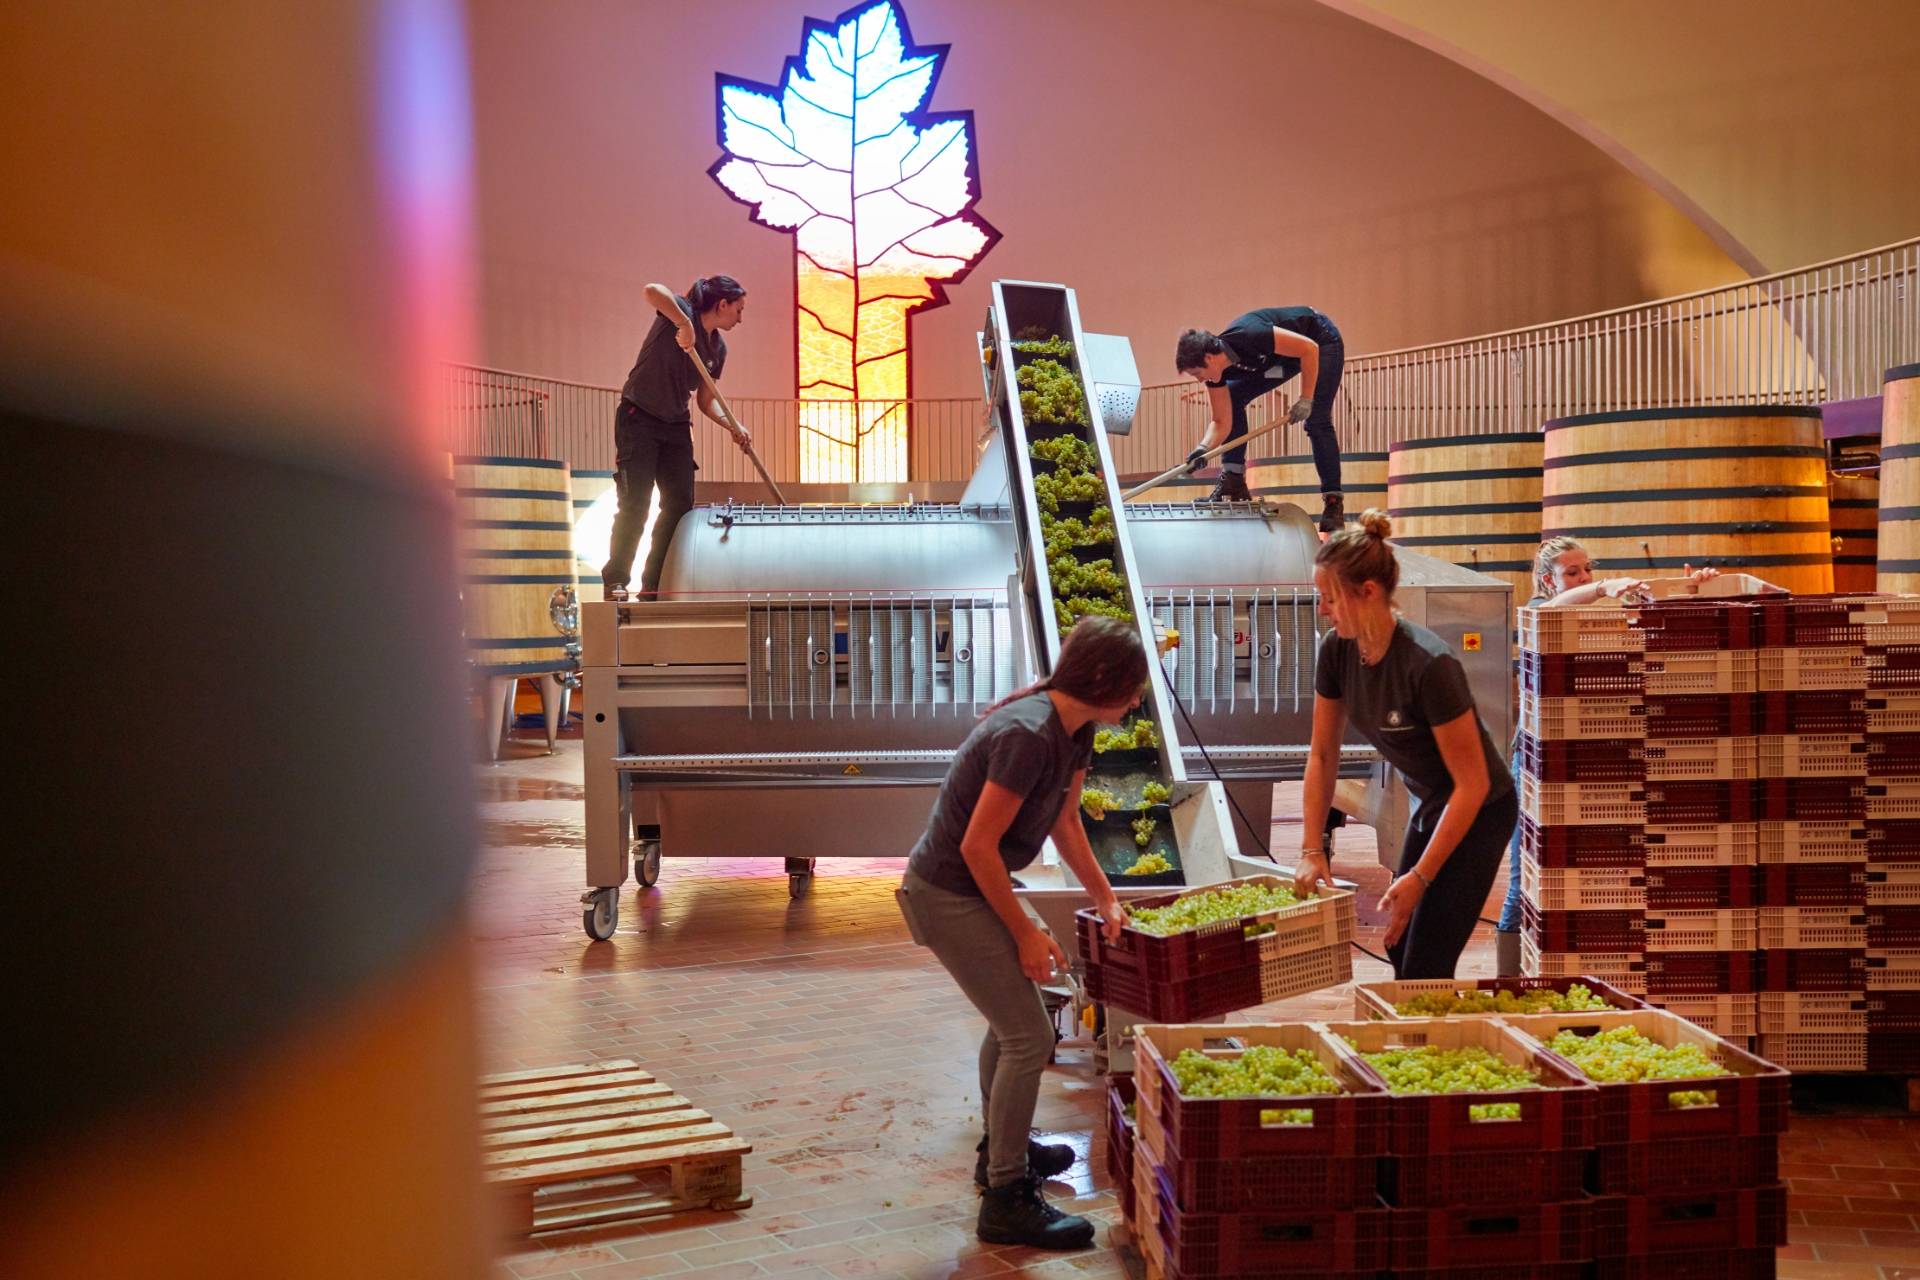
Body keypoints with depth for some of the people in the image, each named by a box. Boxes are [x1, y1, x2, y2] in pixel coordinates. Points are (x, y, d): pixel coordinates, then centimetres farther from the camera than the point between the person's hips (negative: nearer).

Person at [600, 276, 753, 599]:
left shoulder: (718, 348, 8)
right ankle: (615, 581, -2)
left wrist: (733, 427, -2)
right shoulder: (681, 311, -12)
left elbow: (706, 401, 13)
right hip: (639, 418, -7)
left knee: (680, 504, 2)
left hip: (676, 425, 7)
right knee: (635, 503, -11)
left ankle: (654, 584, 9)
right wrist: (684, 325, -38)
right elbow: (653, 290, -34)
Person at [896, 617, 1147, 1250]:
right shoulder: (1027, 735, -28)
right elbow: (977, 846, -26)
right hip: (946, 894, -10)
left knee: (1010, 1015, 25)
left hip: (975, 887, 10)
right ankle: (1006, 1198, 3)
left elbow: (1065, 822, 15)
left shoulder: (1074, 731, 2)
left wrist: (1105, 899, 15)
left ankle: (1001, 1146, 45)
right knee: (1029, 1036, -8)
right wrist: (1025, 931, -17)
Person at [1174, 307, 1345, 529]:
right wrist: (1203, 448, -32)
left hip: (1323, 341, -7)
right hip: (1281, 355, 7)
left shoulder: (1250, 338, -39)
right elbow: (1221, 421, -13)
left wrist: (1306, 400, -28)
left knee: (1318, 422, -17)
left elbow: (1309, 348, -32)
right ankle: (1233, 481, -2)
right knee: (1231, 399, -5)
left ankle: (1333, 502, -11)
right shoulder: (1217, 369, -16)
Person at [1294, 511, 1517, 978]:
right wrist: (1311, 849, -5)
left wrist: (1420, 877, -22)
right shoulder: (1336, 650, -10)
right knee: (1399, 947, 15)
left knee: (1423, 969, -7)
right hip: (1430, 804, 7)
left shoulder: (1429, 664, -30)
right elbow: (1322, 754, 1)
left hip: (1479, 811, -7)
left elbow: (1473, 784, -24)